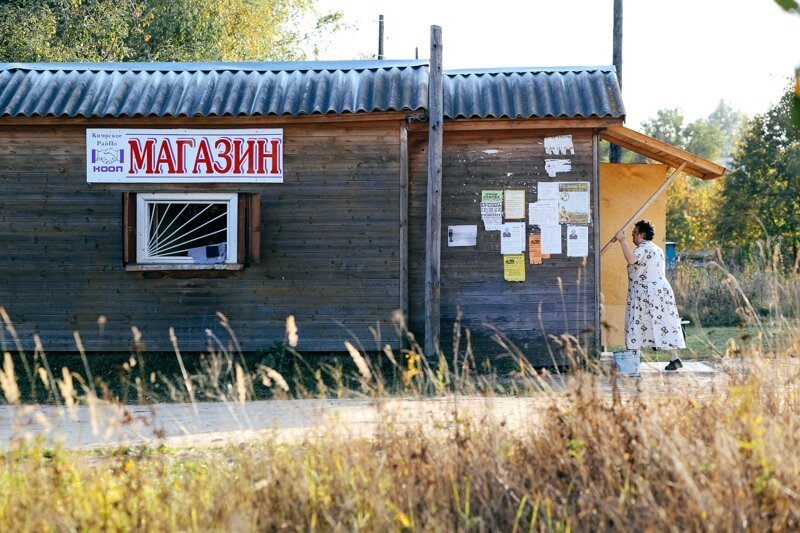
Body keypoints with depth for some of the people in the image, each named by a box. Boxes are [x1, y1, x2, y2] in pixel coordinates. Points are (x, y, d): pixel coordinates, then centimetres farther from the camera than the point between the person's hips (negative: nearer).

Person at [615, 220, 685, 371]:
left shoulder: (644, 248, -10)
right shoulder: (657, 249, 21)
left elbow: (631, 259, -31)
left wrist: (622, 241, -29)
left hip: (644, 293, -9)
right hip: (662, 289, 9)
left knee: (636, 325, -4)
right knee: (665, 325, 6)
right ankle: (675, 358, 4)